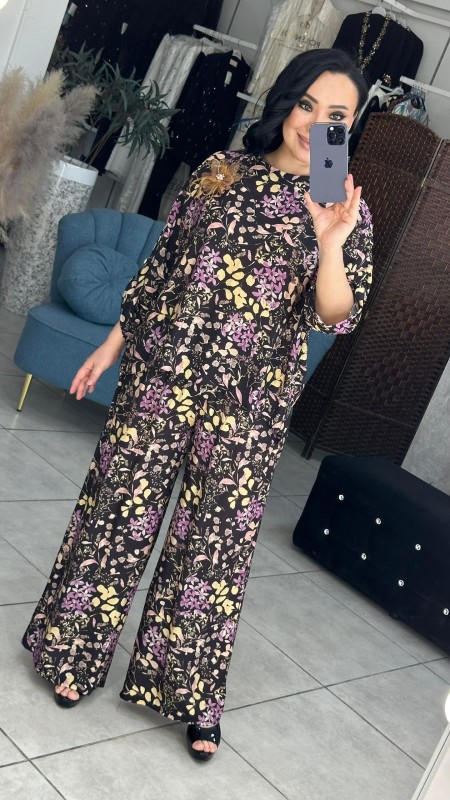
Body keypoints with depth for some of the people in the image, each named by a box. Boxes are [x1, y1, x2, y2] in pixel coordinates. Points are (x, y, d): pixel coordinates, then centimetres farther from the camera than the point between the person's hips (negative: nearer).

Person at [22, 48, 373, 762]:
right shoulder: (222, 169, 6)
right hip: (161, 372, 2)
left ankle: (190, 696, 23)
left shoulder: (349, 210, 1)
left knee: (219, 540, 5)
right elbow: (161, 265, 11)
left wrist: (330, 244, -25)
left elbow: (335, 316, -8)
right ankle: (74, 652, 29)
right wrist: (113, 344, 12)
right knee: (121, 508, 8)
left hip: (249, 401, -1)